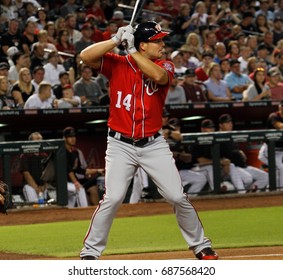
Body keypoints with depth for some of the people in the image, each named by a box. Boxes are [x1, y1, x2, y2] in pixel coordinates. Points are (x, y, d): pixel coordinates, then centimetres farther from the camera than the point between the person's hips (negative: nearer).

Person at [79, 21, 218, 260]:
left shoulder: (164, 66, 0)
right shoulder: (117, 64, -3)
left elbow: (159, 76, -24)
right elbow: (86, 56, -17)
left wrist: (132, 51, -22)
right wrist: (117, 40, -22)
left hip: (154, 145, 2)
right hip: (121, 145, -2)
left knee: (178, 197, 1)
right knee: (113, 198, -14)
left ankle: (201, 246, 18)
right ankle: (89, 253, -1)